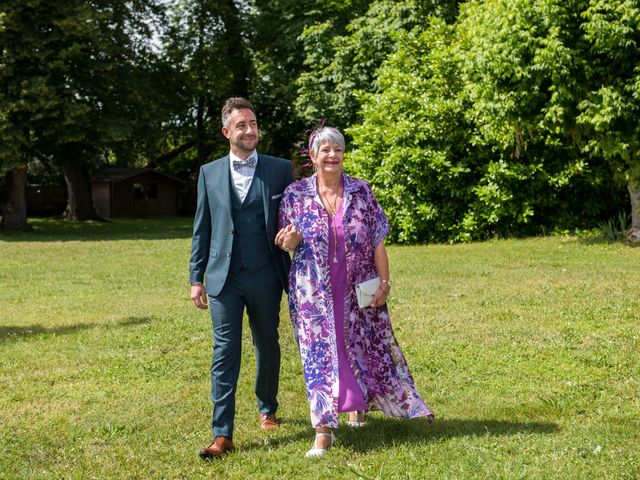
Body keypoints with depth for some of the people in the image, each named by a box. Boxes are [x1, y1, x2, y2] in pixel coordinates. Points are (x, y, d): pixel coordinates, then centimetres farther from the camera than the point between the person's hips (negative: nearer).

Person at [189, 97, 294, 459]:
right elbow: (202, 229, 8)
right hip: (224, 277, 0)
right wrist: (197, 277, 6)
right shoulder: (210, 173, 6)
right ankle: (222, 435, -1)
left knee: (268, 349, 13)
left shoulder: (280, 170, 3)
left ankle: (267, 409, 36)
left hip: (266, 277, 0)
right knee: (225, 353, -3)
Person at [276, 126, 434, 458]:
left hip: (357, 291, 1)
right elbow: (287, 244, 5)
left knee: (365, 346, 14)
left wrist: (384, 282, -5)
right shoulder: (295, 194, -2)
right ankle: (324, 430, 0)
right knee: (319, 354, -4)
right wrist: (289, 241, -19)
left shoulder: (361, 192, -1)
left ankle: (358, 402, 42)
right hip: (314, 293, -1)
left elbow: (377, 241, 0)